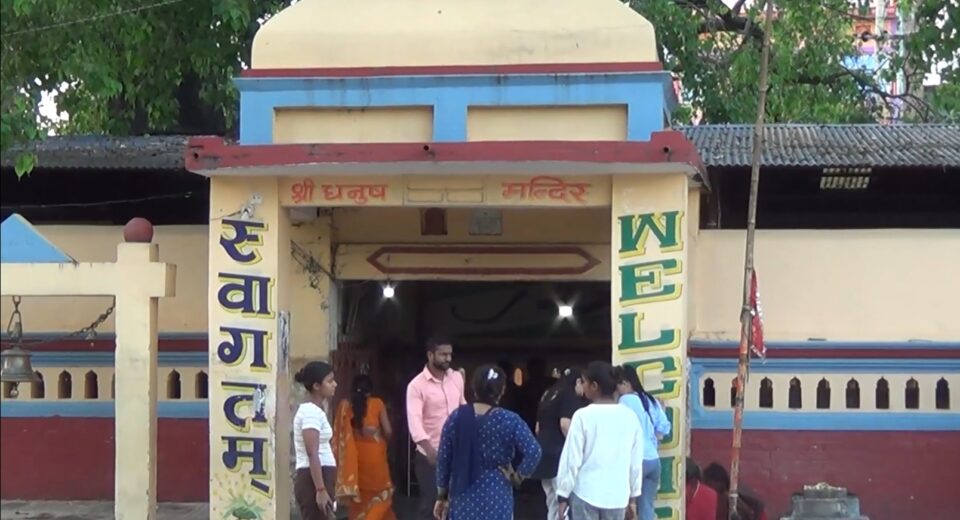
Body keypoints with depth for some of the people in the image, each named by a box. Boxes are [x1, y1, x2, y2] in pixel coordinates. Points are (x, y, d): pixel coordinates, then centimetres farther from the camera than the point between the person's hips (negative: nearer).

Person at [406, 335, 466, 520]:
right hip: (430, 455, -5)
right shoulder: (417, 385, -13)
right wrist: (430, 451, -37)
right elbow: (414, 422, -24)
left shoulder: (457, 378, 4)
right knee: (430, 505, -1)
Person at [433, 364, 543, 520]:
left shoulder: (457, 417, -1)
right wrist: (517, 476, -5)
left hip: (463, 498, 3)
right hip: (495, 499, -3)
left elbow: (443, 459, 3)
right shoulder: (509, 421, -9)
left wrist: (442, 496, 12)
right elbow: (533, 452, -20)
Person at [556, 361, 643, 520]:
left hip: (586, 494, -3)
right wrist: (633, 498, 16)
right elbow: (636, 462, 8)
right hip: (617, 496, 4)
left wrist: (563, 495, 0)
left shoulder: (583, 416, -9)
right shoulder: (630, 417, 3)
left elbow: (572, 459, -8)